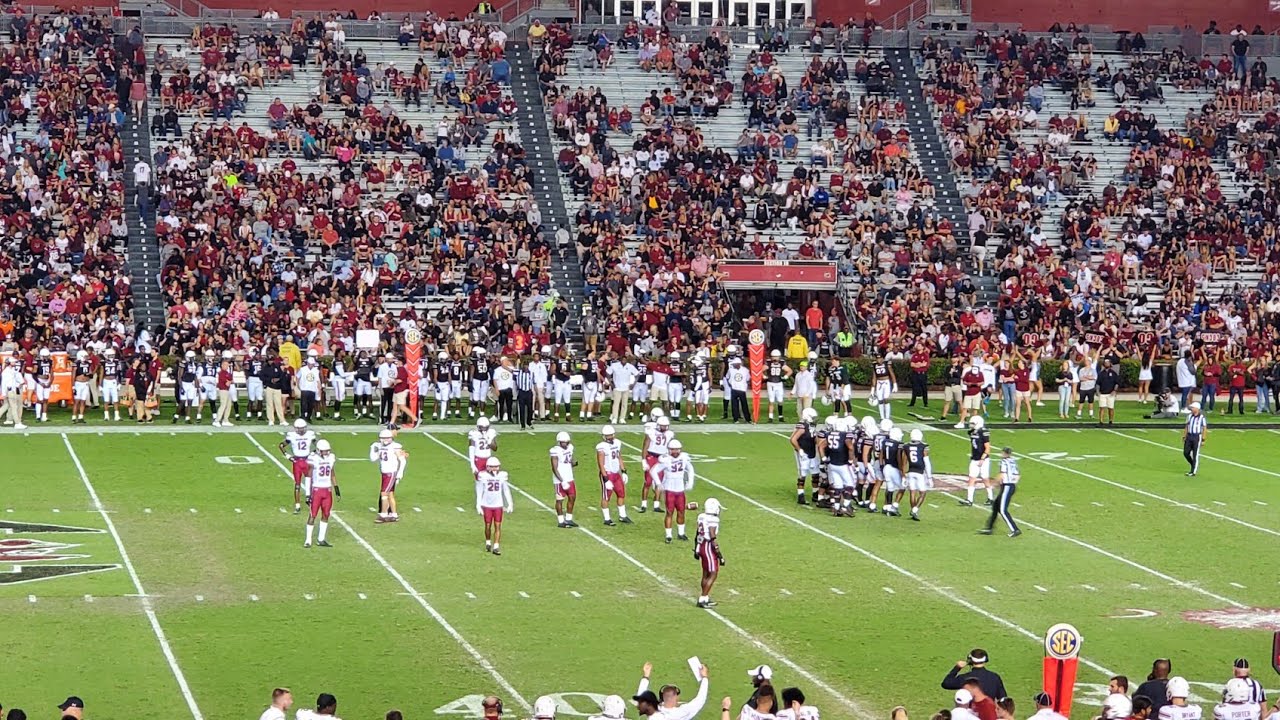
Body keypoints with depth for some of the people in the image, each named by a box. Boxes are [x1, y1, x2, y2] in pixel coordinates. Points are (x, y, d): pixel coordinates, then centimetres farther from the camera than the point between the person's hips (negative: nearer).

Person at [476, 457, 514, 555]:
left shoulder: (501, 475, -2)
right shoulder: (483, 476, -8)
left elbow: (506, 491, 6)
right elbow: (479, 492, -3)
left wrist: (510, 504, 6)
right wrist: (478, 506, -5)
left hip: (498, 505, 1)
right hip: (487, 505, -1)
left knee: (498, 526, -3)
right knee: (488, 526, 7)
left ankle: (496, 547, 0)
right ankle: (488, 543, 30)